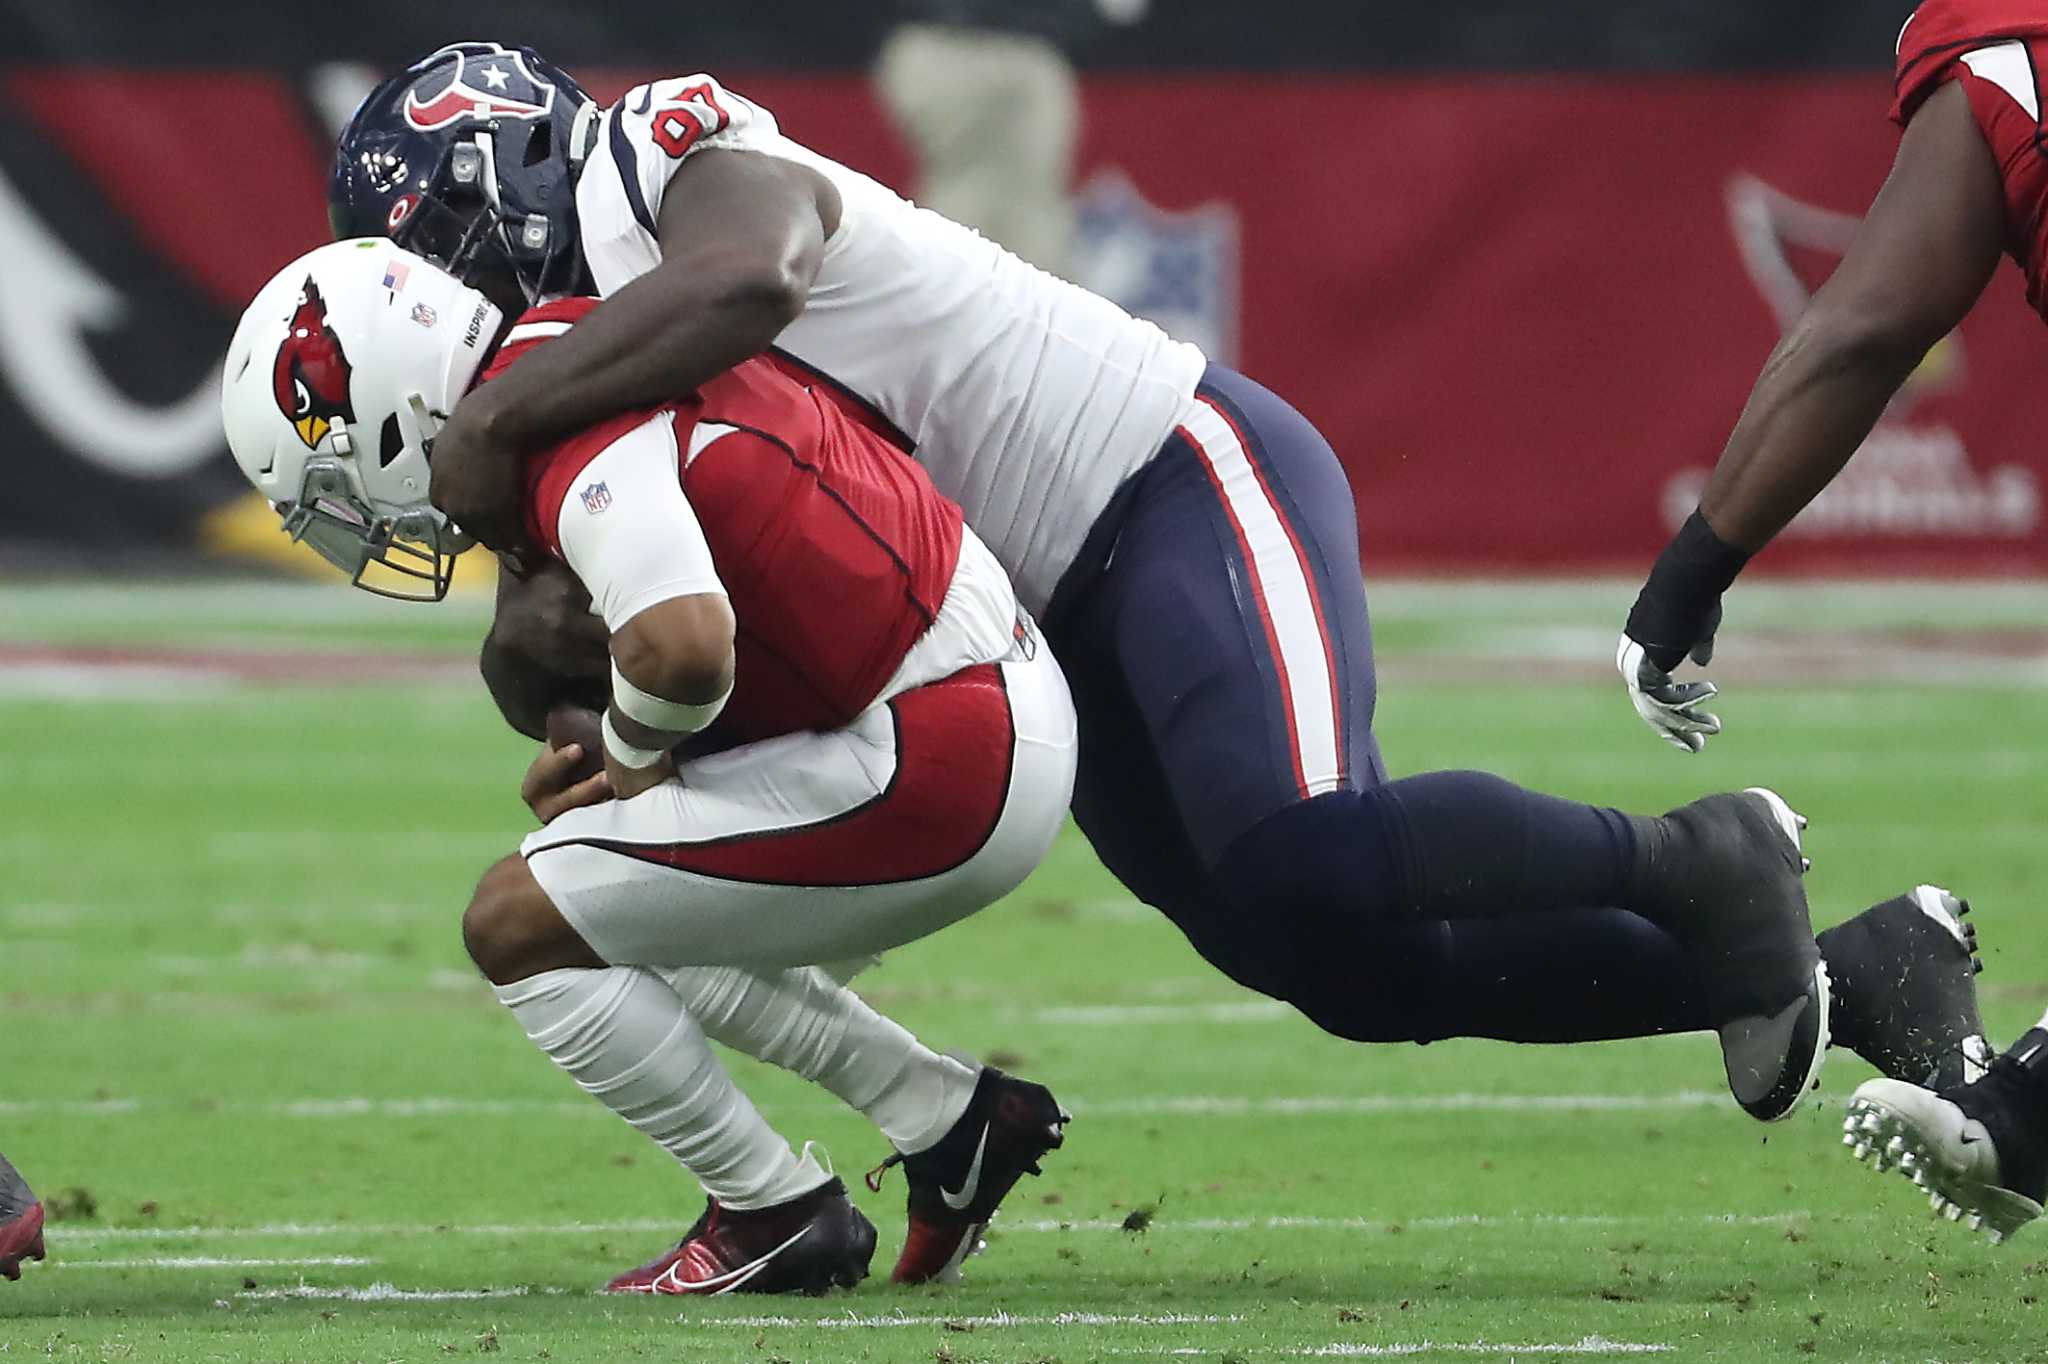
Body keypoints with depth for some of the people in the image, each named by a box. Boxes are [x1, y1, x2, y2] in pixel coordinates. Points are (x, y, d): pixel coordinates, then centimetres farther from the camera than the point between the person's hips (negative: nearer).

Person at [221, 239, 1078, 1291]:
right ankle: (949, 1119, 23)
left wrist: (631, 748, -14)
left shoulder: (561, 425, -21)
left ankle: (776, 1211, 6)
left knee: (521, 924, -5)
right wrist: (607, 751, 8)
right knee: (635, 924, 25)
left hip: (932, 769, -10)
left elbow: (685, 642, -36)